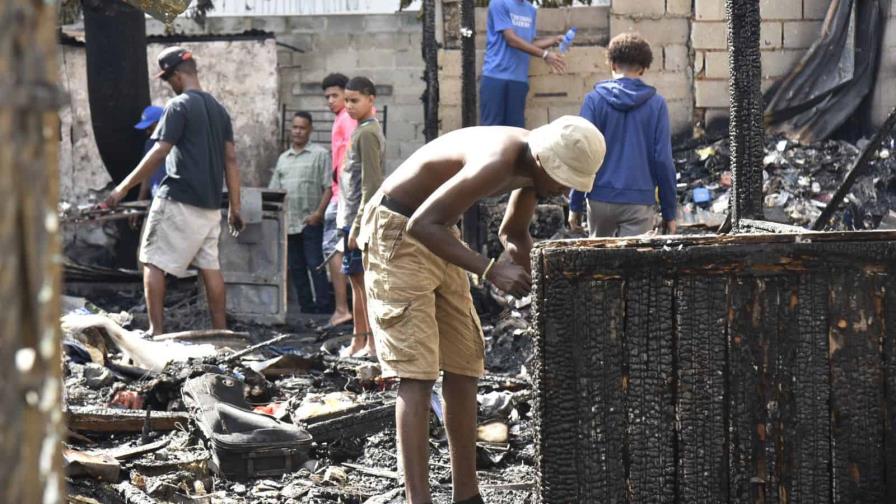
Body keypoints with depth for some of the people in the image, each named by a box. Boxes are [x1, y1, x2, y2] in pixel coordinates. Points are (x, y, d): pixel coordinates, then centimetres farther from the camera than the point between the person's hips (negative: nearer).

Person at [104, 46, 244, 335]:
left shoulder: (179, 106, -10)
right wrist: (235, 207, 14)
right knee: (210, 266, 10)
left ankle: (156, 331, -6)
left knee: (153, 262, -1)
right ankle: (221, 332, 9)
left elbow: (159, 154, -15)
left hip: (179, 202, -8)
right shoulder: (218, 109, 13)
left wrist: (123, 188, -11)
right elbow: (230, 160, 12)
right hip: (210, 204, 8)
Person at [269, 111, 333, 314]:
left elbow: (328, 187, -6)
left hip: (310, 222, -6)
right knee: (296, 268, 8)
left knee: (315, 265, -8)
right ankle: (306, 309, 13)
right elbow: (274, 190, 18)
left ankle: (322, 310, -7)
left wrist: (318, 213, -15)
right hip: (288, 222, 6)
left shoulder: (320, 154, 0)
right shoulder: (283, 158, 17)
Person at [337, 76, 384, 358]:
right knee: (357, 281, 12)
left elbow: (371, 185, -19)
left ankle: (372, 343, -5)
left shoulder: (367, 133, -13)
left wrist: (358, 224, -20)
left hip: (361, 218, -10)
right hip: (353, 218, 10)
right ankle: (360, 341, 17)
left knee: (364, 281, -7)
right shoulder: (364, 130, 17)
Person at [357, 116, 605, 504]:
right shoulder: (495, 164, -31)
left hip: (438, 236, 9)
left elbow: (513, 233, 14)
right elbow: (420, 225, -36)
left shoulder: (534, 165, -2)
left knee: (463, 367, 8)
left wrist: (534, 281, -2)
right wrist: (490, 270, -41)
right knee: (417, 374, -16)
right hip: (396, 231, -9)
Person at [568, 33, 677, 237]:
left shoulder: (594, 100, -2)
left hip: (601, 198, 1)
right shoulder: (656, 103, -1)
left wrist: (575, 205, 2)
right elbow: (663, 159, -2)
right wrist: (669, 212, 5)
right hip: (639, 201, -1)